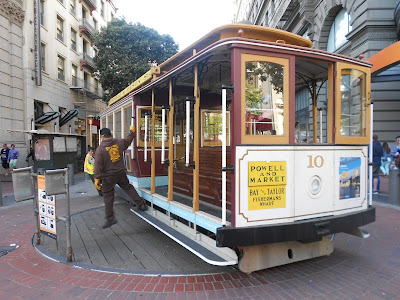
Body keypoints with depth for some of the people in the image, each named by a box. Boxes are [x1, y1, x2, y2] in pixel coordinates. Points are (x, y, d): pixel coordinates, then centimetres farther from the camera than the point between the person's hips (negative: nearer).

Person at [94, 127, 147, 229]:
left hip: (108, 176, -3)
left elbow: (98, 165, -12)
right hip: (121, 173, 4)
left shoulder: (100, 149, -12)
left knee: (108, 196, 6)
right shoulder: (119, 142, -1)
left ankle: (110, 218, 11)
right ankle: (141, 204, 22)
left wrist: (97, 179, -7)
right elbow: (128, 140, 20)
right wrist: (131, 131, 39)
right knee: (128, 188, 19)